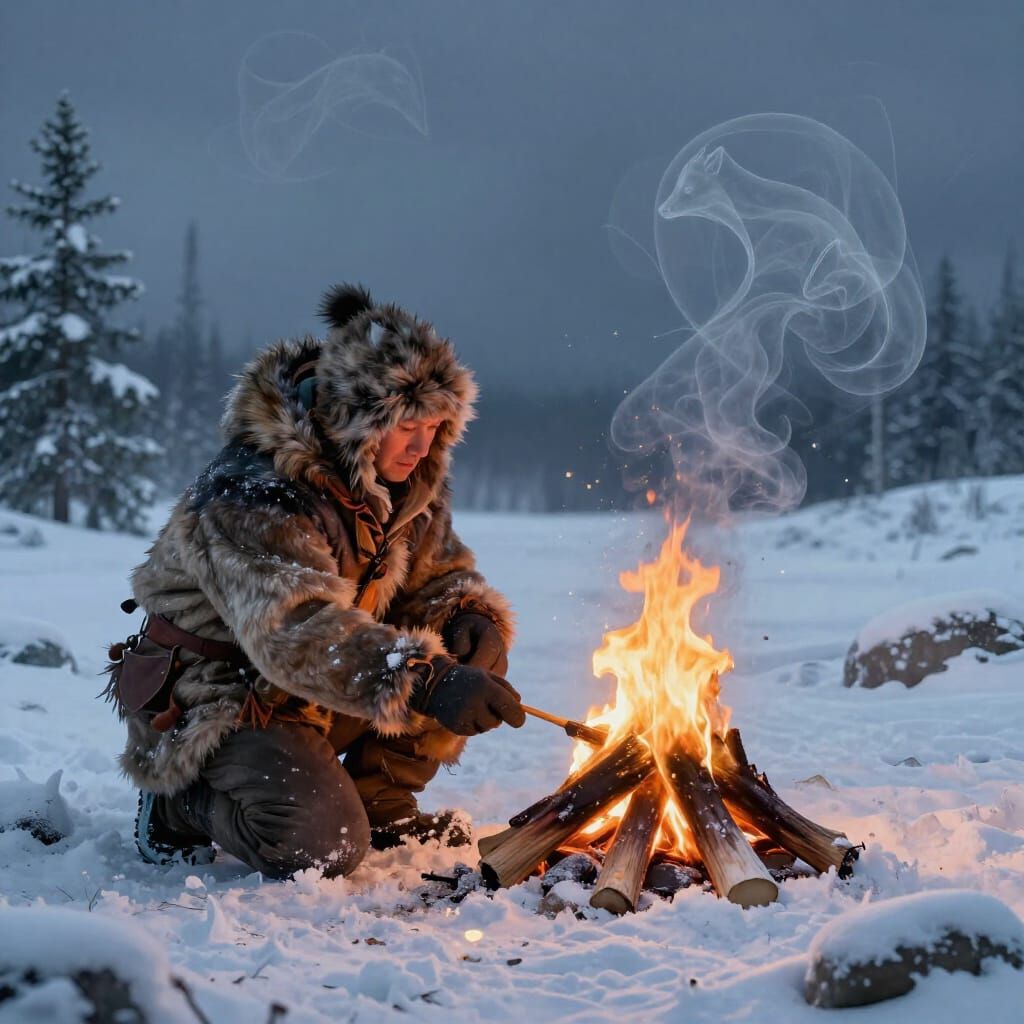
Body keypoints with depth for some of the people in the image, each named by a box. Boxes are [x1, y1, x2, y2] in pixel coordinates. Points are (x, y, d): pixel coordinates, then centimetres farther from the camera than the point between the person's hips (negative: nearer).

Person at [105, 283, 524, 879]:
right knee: (322, 844, -28)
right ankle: (181, 804, 1)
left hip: (314, 697, 8)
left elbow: (439, 571, 9)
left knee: (473, 658, -8)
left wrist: (472, 617, -17)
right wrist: (426, 682, -54)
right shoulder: (256, 495, -30)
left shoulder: (409, 481, -2)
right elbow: (297, 632, -42)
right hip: (216, 704, -8)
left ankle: (379, 805, 7)